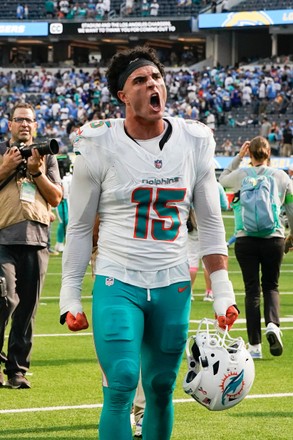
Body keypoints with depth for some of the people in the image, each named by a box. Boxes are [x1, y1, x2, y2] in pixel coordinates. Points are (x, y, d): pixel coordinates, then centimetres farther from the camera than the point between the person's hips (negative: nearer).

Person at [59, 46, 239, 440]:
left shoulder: (194, 142, 3)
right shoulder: (99, 147, -4)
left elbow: (210, 223, 9)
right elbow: (79, 227, 3)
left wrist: (222, 293, 4)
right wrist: (70, 297, 2)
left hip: (173, 288, 3)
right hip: (117, 284, -3)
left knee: (161, 388, 7)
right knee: (121, 385, -15)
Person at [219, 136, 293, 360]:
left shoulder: (241, 175, -2)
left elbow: (222, 179, 21)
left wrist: (238, 157, 18)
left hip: (246, 239, 0)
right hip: (274, 238, 1)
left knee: (252, 290, 5)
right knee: (271, 286, 16)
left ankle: (255, 345, 2)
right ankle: (273, 324, -13)